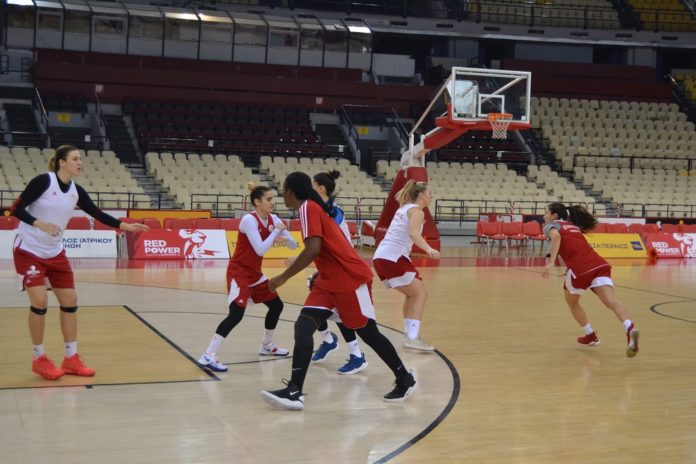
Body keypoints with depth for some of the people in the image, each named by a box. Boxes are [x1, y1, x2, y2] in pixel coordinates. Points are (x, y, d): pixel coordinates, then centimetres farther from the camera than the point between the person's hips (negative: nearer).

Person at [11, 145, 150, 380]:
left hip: (55, 253, 7)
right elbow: (16, 208, -18)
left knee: (70, 300, 2)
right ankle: (39, 359, 5)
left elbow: (98, 214, 7)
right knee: (40, 301, -14)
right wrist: (40, 224, -31)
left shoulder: (76, 191, 1)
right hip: (29, 250, -6)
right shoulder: (43, 181, -16)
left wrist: (125, 225, -2)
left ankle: (71, 359, 13)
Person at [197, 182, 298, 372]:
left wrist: (284, 237, -18)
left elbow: (293, 245, 4)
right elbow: (260, 250, -29)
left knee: (276, 305, 14)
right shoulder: (249, 220, -21)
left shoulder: (272, 219, 1)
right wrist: (276, 231, -20)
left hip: (255, 273, 9)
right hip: (239, 273, -9)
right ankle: (208, 356, -22)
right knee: (236, 313, -22)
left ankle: (267, 346, 34)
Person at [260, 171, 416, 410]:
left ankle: (405, 380, 23)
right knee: (303, 326, -6)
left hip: (351, 279, -9)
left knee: (368, 333, 4)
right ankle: (294, 391, -14)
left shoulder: (308, 207, -13)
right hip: (331, 280, 9)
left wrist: (283, 277, -20)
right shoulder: (315, 208, 15)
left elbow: (313, 249, -25)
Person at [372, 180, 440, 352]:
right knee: (421, 293, -5)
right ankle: (412, 338, -16)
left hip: (380, 257, 9)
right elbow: (414, 233, -23)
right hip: (393, 258, -9)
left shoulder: (404, 208, 22)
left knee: (412, 294, 20)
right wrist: (428, 249, -38)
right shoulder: (416, 211, -5)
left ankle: (409, 334, 18)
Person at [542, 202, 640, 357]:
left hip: (580, 267, -4)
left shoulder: (551, 225, 15)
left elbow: (556, 236, -9)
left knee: (571, 301, 25)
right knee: (611, 301, -17)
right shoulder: (574, 226, 34)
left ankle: (590, 336, 25)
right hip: (599, 264, 5)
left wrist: (551, 262, -17)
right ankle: (630, 329, -43)